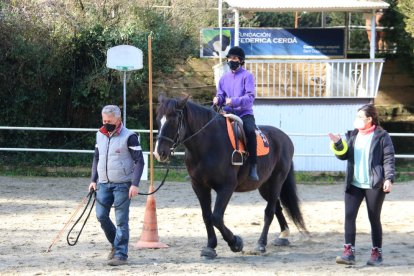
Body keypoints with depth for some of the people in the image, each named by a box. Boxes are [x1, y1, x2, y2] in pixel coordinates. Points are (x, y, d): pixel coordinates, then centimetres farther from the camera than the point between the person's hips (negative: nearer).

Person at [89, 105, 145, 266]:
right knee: (101, 216, 4)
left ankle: (121, 254, 0)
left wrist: (135, 184, -18)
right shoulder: (100, 135, 8)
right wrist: (93, 180, 12)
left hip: (122, 185, -6)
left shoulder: (129, 137, -10)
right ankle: (116, 244, 26)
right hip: (103, 184, 6)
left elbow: (139, 161, -11)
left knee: (121, 220, -5)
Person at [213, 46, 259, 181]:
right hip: (228, 114, 5)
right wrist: (218, 99, -5)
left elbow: (250, 97, -10)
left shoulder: (247, 76, 0)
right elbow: (221, 95, 20)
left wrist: (234, 101, -24)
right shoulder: (224, 78, 16)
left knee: (250, 131, -34)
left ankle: (253, 166, -33)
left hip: (244, 113, -5)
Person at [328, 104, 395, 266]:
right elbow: (344, 155, 11)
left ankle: (377, 254, 15)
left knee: (374, 219, 4)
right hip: (354, 185, 5)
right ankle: (349, 253, -4)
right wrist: (338, 145, -9)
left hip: (374, 186, -5)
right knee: (349, 216, -5)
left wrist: (389, 179, -20)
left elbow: (389, 159, -9)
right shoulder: (354, 135, 10)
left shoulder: (381, 136, -6)